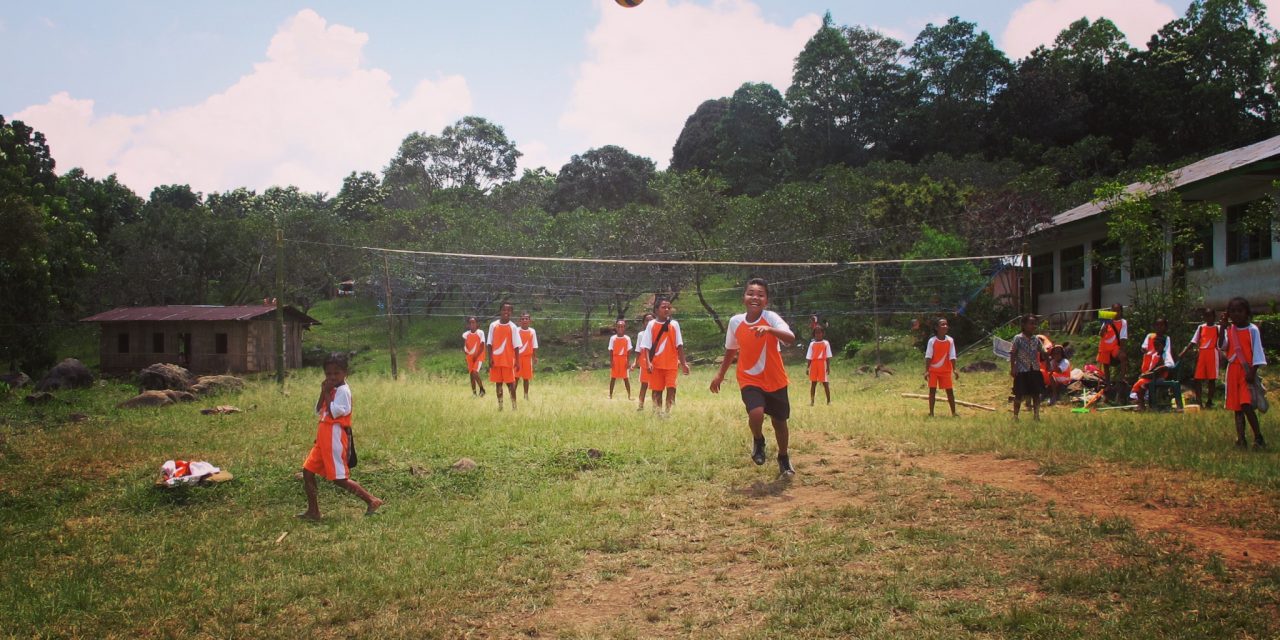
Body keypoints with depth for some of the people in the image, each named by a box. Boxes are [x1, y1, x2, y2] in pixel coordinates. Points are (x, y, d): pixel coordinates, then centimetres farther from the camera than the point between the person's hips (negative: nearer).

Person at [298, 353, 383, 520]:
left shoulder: (343, 390, -13)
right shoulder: (331, 390, 15)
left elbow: (333, 412, -22)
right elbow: (318, 411, 11)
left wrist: (327, 393, -14)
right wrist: (323, 393, 0)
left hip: (335, 437, -9)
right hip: (324, 437, 9)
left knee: (339, 478, -6)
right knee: (308, 470, 7)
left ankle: (372, 500, 1)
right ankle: (313, 511, 14)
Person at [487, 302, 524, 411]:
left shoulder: (512, 327, -3)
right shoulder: (493, 325, 3)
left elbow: (516, 345, -3)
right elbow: (490, 343, 5)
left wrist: (517, 361, -8)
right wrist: (490, 358, -2)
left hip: (508, 360, -2)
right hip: (496, 360, 2)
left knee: (510, 382, -1)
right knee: (498, 382, 7)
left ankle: (514, 405, 4)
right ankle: (500, 405, 12)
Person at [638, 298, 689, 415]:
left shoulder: (674, 324, 2)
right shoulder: (651, 324, -1)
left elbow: (679, 345, 4)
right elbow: (646, 346, -3)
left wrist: (683, 363, 0)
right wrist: (648, 362, -15)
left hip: (672, 363, 0)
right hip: (656, 364, 0)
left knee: (671, 387, -12)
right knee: (657, 390, 6)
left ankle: (668, 412, -5)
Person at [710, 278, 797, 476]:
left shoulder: (771, 318, -15)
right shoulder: (735, 321, -4)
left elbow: (791, 338, -32)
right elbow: (731, 350, 13)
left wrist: (769, 329, -47)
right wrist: (720, 375, 16)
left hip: (775, 381, 0)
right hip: (749, 380, 1)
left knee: (779, 422, 12)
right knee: (756, 414, -25)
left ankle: (784, 458, 40)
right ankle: (758, 441, 10)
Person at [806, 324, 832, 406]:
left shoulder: (826, 343, 1)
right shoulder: (812, 344, 7)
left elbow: (828, 356, 0)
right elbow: (809, 357, 7)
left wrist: (828, 367, -5)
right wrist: (807, 367, 2)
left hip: (822, 364, -2)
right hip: (813, 364, 2)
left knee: (825, 382, 0)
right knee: (813, 382, 5)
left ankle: (828, 401, 7)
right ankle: (811, 401, 9)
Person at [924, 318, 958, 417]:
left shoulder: (950, 340, -5)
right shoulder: (932, 341, -10)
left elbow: (952, 356, -4)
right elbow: (928, 356, -9)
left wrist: (954, 369, -10)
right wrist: (926, 371, -13)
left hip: (946, 370, 1)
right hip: (933, 370, -1)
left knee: (949, 391, 3)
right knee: (932, 390, 1)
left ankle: (953, 413, 10)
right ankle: (931, 413, 7)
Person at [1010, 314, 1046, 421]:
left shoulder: (1036, 339, 5)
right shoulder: (1018, 339, -7)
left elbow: (1043, 353, 9)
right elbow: (1013, 354, -7)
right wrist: (1012, 369, -11)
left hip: (1035, 370, 4)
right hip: (1022, 371, -4)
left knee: (1036, 394, 8)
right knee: (1019, 395, 2)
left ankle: (1037, 416, 18)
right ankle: (1015, 416, 11)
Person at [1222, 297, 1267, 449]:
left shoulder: (1252, 330, -4)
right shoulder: (1228, 330, 9)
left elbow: (1257, 351, -7)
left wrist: (1252, 371, -14)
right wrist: (1222, 328, -11)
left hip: (1247, 371, -5)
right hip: (1233, 370, 5)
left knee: (1247, 405, -16)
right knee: (1237, 407, 8)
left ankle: (1258, 438, -6)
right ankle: (1241, 439, 12)